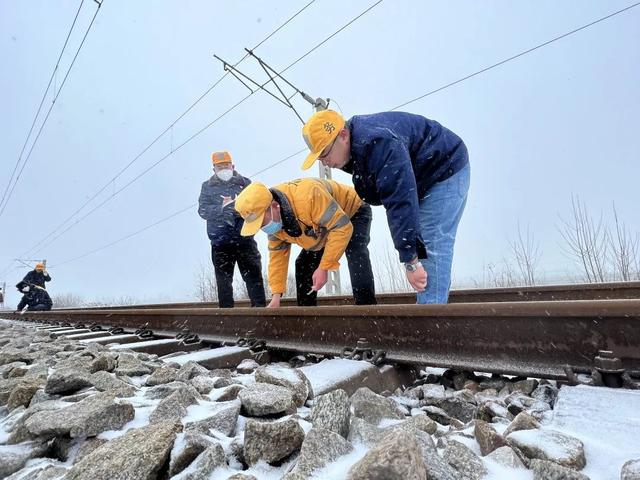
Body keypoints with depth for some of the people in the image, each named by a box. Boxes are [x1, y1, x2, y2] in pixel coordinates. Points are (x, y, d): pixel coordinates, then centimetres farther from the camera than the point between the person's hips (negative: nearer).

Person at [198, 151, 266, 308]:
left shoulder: (245, 182, 10)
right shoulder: (207, 186, 11)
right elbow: (203, 210, -1)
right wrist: (221, 208, -18)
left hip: (245, 239, 0)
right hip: (220, 243, 1)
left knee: (254, 276, -3)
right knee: (223, 280, 8)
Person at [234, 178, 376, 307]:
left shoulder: (307, 196, -43)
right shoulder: (272, 219, -16)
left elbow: (342, 228, -41)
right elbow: (277, 254, -7)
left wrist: (324, 267, -38)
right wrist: (276, 294, -11)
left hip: (353, 212, -7)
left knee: (356, 259, -32)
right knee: (303, 265, 2)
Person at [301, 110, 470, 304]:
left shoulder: (378, 143, -35)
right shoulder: (354, 145, -3)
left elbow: (401, 201, -39)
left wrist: (411, 262, -37)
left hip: (445, 170, -9)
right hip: (421, 179, 9)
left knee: (431, 249, -16)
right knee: (422, 247, 5)